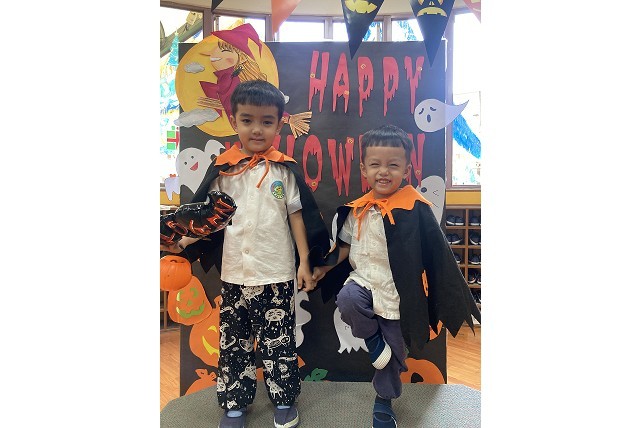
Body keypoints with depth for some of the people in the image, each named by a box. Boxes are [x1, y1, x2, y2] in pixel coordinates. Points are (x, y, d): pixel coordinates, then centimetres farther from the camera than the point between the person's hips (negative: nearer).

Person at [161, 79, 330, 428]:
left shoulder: (284, 170, -2)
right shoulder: (223, 169, 1)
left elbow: (297, 216, 1)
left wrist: (305, 262, -1)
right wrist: (183, 240, -8)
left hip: (277, 274, -2)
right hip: (233, 274, 2)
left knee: (278, 341, 9)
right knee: (233, 341, 14)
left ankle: (284, 399, 30)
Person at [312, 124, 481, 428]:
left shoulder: (415, 209, -13)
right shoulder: (358, 209, -2)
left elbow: (437, 255, -8)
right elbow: (345, 246, 13)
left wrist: (454, 298, -5)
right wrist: (324, 268, 5)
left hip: (398, 293, -2)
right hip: (364, 280, 2)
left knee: (394, 351, 12)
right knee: (346, 298, -32)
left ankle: (383, 400, 41)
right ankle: (372, 339, 0)